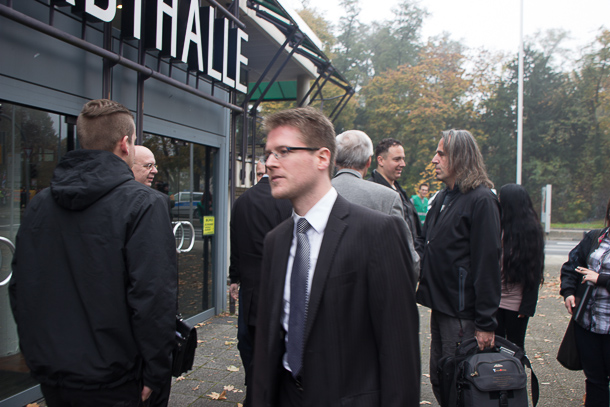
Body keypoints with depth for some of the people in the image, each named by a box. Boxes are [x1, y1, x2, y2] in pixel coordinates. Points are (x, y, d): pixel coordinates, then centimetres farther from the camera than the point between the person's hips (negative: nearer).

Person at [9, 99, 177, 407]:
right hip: (108, 381, -5)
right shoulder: (143, 205, -16)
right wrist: (154, 374, -11)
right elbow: (153, 298, -21)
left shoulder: (38, 204, 4)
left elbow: (19, 288, 10)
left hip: (48, 373, 6)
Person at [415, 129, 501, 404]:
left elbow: (487, 263, -17)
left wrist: (485, 323, -18)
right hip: (440, 306, 8)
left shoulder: (481, 200, -13)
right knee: (438, 381, 17)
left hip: (463, 313, -8)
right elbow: (425, 245, 22)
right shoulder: (443, 198, 14)